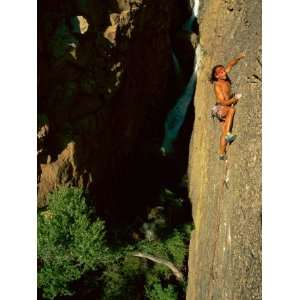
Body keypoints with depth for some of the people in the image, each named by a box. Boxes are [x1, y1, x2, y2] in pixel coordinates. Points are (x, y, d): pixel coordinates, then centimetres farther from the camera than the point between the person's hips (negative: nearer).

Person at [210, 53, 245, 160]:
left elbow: (230, 65, 9)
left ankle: (222, 154, 2)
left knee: (224, 133, 0)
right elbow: (223, 102, -21)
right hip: (219, 109, -7)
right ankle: (228, 133, -38)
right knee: (232, 109, -37)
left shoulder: (225, 78, 1)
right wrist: (235, 98, -17)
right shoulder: (217, 86, -18)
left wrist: (238, 58, -4)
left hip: (225, 110, 7)